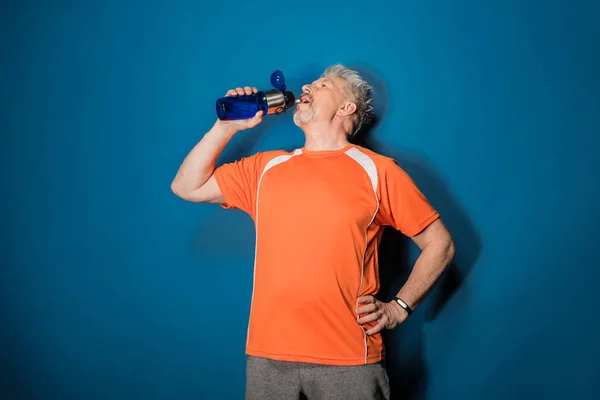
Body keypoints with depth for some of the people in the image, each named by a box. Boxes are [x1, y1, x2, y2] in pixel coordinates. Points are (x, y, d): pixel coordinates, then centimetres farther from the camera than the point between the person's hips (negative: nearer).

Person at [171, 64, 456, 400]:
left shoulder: (377, 171, 1)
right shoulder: (265, 167, 12)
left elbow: (440, 245, 3)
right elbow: (187, 187, 12)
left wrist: (399, 308, -5)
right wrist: (226, 126, 5)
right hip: (268, 354, 4)